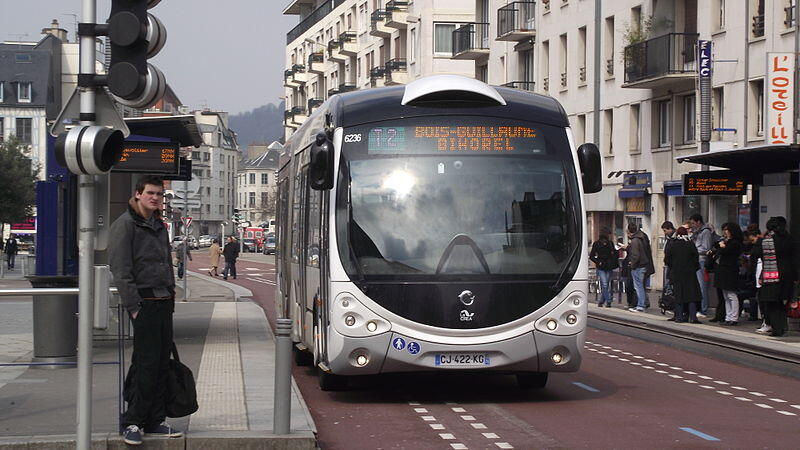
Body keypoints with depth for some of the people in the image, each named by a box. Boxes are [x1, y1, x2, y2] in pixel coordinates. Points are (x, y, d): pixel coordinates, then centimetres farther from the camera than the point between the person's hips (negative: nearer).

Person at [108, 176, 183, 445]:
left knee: (162, 365, 8)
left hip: (164, 302, 8)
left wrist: (171, 299, 15)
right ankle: (132, 423, -1)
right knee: (146, 365, -9)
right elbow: (120, 269, -13)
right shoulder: (126, 224, -6)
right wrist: (133, 306, -17)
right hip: (144, 301, -8)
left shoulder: (159, 226, 18)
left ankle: (155, 422, 14)